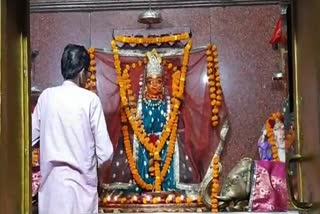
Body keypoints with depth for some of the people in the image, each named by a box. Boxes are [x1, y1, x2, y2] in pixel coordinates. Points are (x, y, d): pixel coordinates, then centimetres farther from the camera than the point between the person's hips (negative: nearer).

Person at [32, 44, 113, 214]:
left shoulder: (46, 96, 0)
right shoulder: (90, 99, -10)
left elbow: (31, 136, 9)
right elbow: (105, 151, -11)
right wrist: (97, 162, 11)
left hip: (51, 179, 4)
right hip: (80, 180, -4)